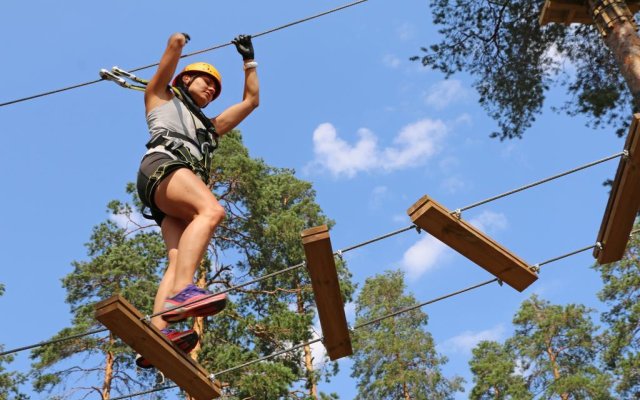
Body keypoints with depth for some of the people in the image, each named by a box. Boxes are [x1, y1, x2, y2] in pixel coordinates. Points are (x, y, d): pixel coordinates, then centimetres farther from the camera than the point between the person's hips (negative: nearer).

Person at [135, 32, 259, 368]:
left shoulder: (209, 127, 43)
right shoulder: (161, 97, 30)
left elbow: (252, 100, 45)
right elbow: (174, 43, 22)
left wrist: (248, 59, 50)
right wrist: (181, 39, 44)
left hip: (182, 197, 6)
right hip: (163, 166, -5)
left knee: (179, 261, -20)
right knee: (212, 210, -35)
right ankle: (181, 292, -52)